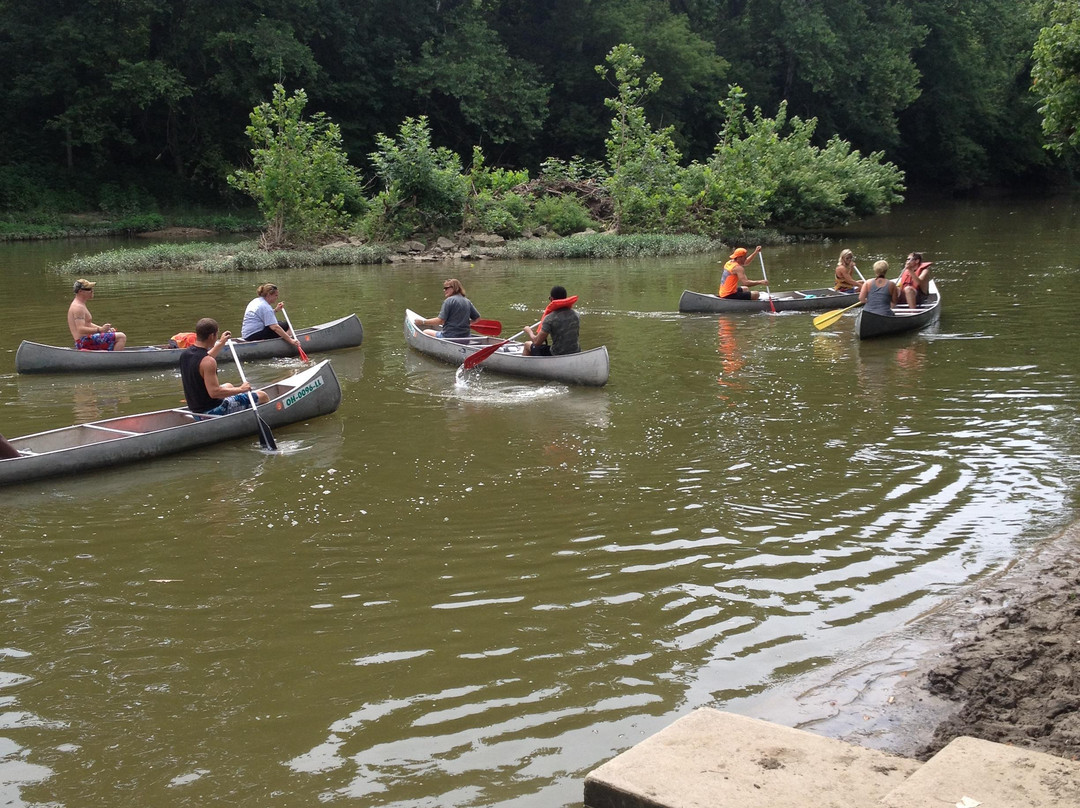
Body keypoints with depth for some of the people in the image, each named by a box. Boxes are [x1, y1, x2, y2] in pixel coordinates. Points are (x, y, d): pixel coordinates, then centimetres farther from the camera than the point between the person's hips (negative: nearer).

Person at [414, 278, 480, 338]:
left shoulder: (449, 300, -12)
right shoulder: (467, 302, 7)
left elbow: (440, 320, -17)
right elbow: (477, 318, 12)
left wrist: (423, 322, -10)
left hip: (449, 337, -7)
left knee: (425, 332, 12)